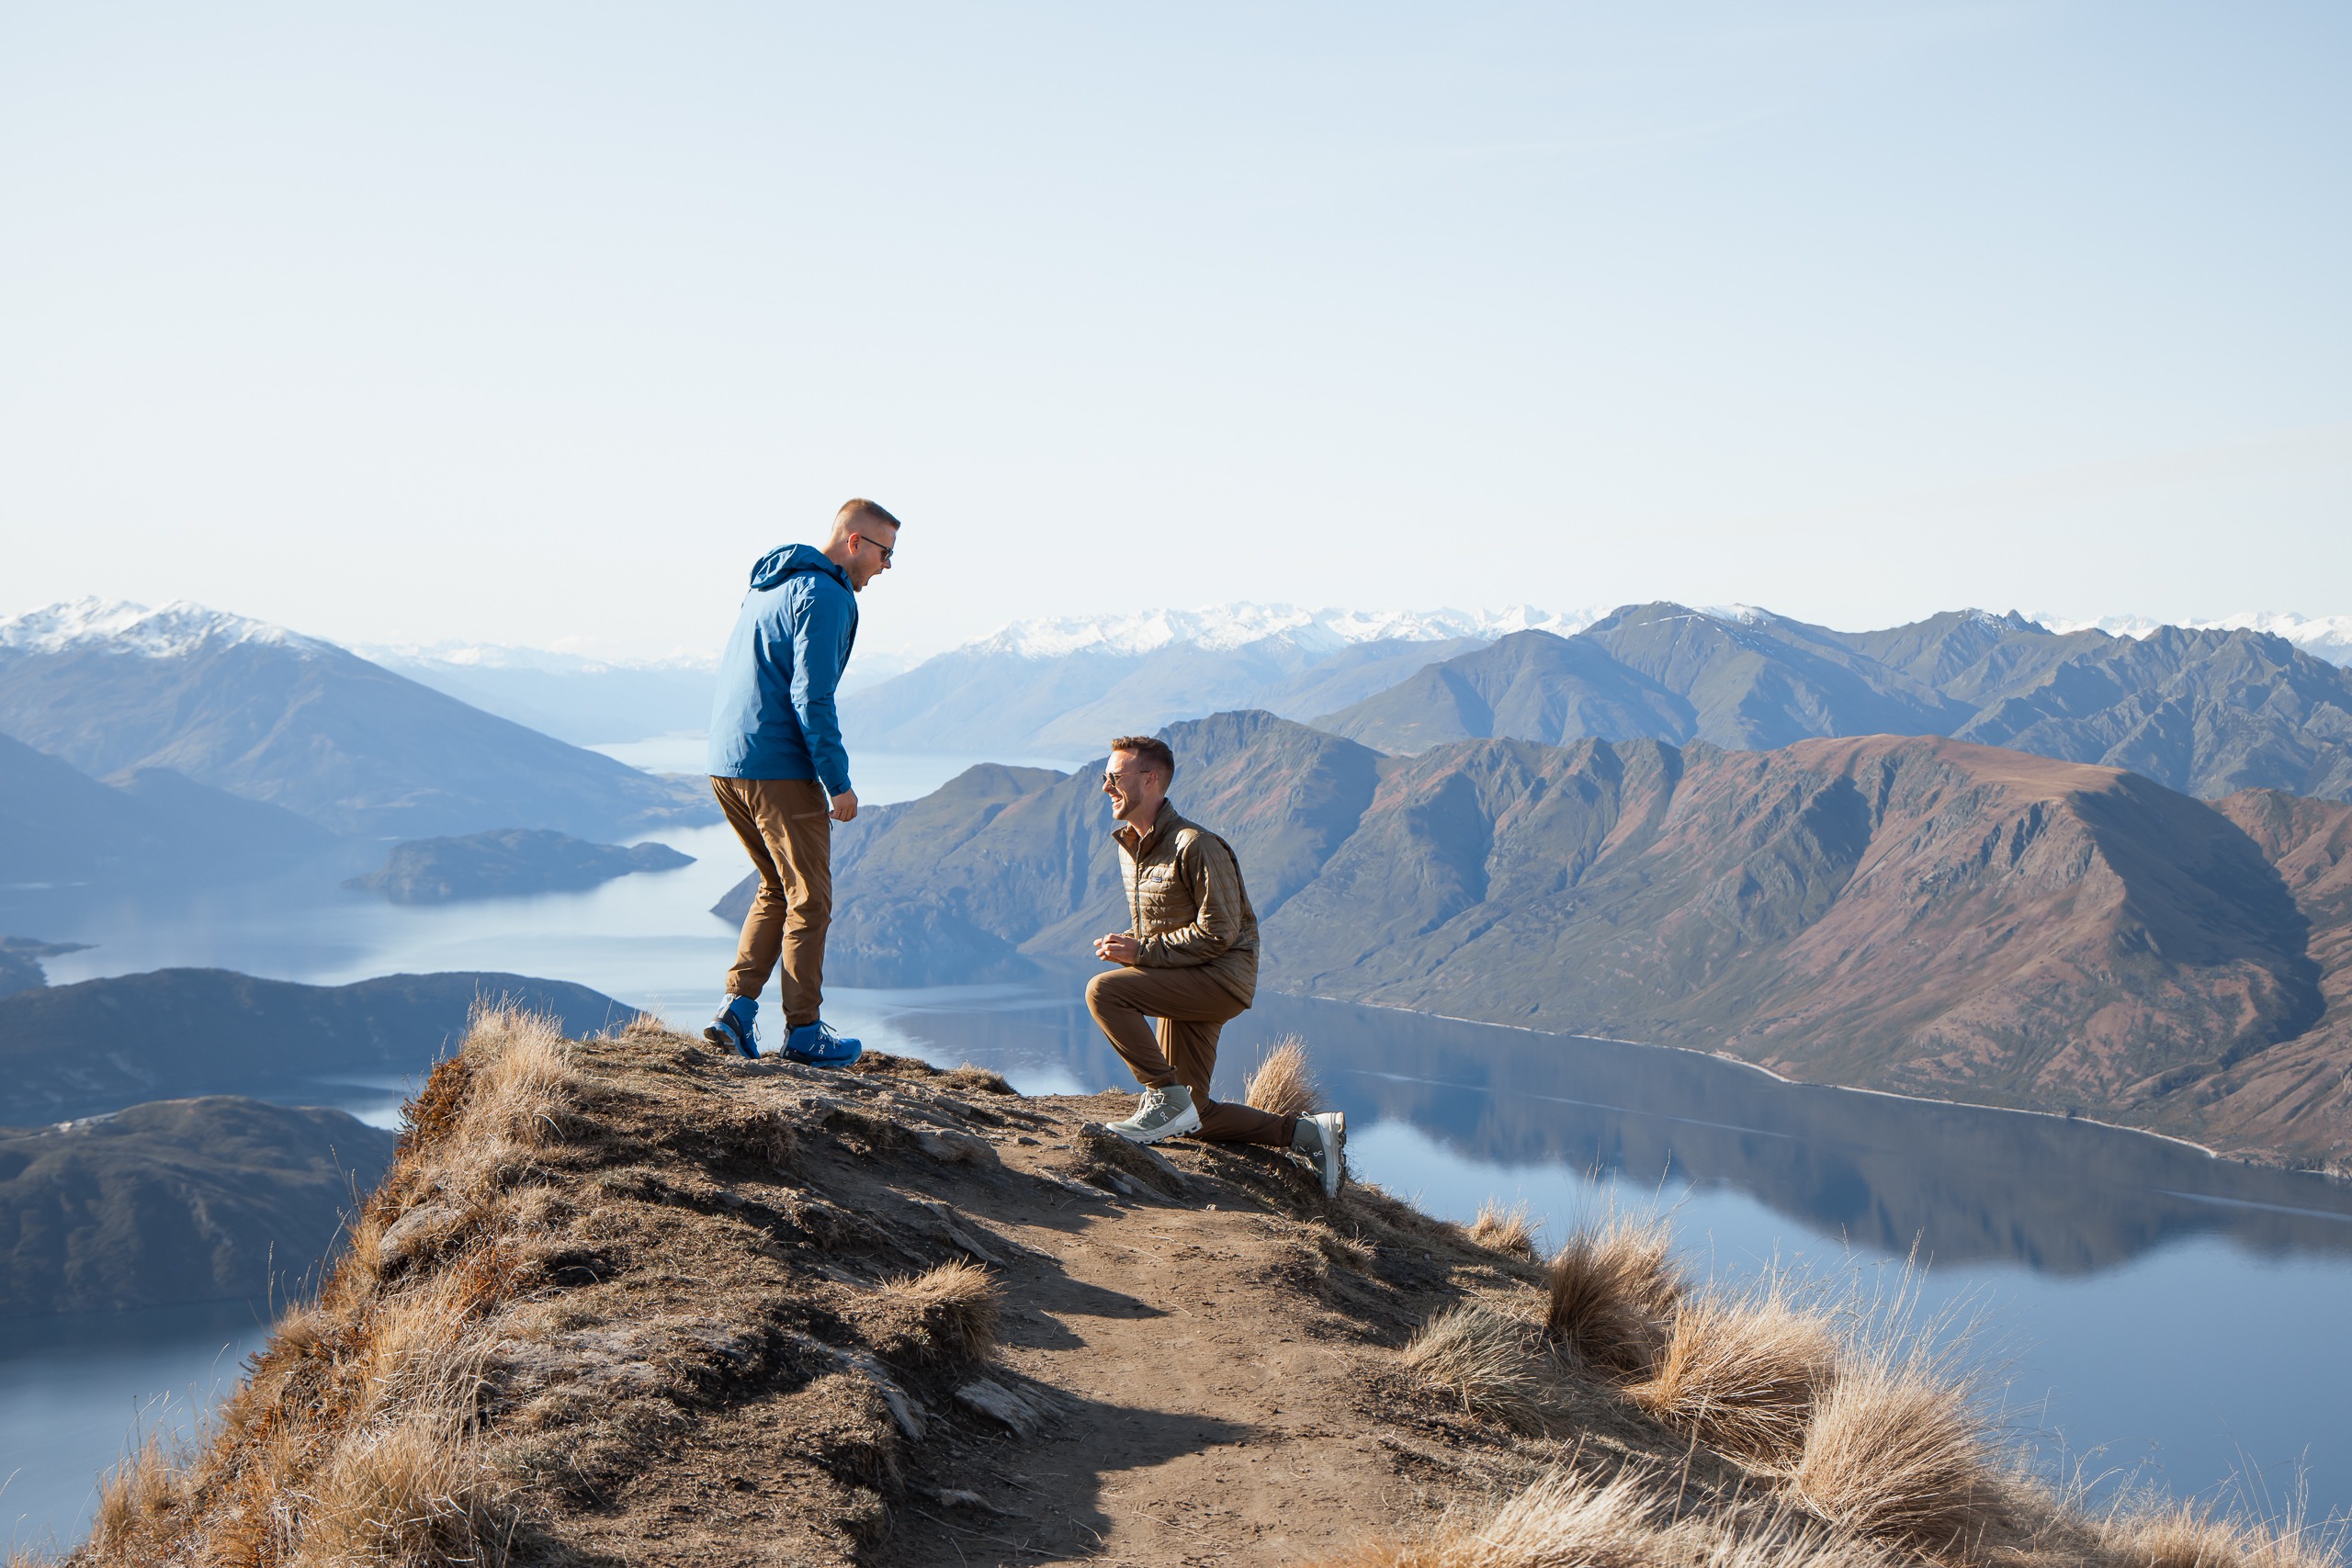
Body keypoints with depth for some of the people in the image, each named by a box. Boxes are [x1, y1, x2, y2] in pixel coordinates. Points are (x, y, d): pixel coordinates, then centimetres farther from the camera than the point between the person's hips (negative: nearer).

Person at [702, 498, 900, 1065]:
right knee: (809, 900, 2)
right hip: (779, 768, -9)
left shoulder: (768, 586, 19)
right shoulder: (824, 596, -12)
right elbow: (812, 696, -20)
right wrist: (838, 781, -17)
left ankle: (738, 1008, 9)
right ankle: (804, 1031, 7)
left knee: (778, 889, 18)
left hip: (725, 763, 9)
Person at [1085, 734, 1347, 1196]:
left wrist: (1143, 951, -21)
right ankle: (1308, 1132, 17)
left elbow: (1219, 933, -20)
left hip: (1222, 979, -9)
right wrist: (1126, 943, -1)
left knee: (1104, 990, -26)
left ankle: (1166, 1097, -18)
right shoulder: (1128, 845, 11)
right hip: (1184, 986, 9)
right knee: (1194, 1117, 8)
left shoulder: (1196, 846, -17)